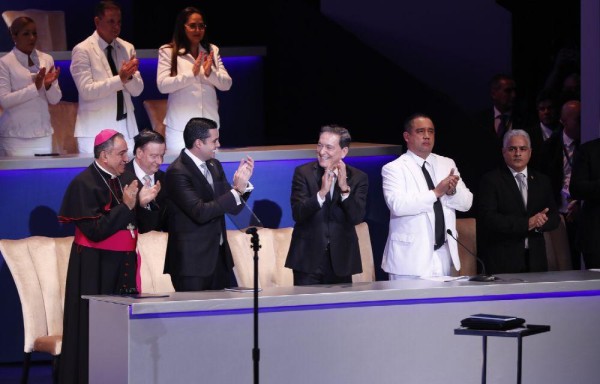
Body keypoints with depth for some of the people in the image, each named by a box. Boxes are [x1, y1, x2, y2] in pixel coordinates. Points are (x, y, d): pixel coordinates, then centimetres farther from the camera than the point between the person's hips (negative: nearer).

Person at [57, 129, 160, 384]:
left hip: (124, 263, 7)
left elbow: (138, 225, 13)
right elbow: (95, 231, -19)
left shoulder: (124, 180, 9)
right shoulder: (84, 183, -12)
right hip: (96, 267, -7)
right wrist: (126, 206, -18)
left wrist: (142, 204, -5)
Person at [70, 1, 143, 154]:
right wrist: (120, 79, -24)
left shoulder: (127, 48, 10)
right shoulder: (83, 50, -4)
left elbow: (137, 90, 7)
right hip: (96, 130, -4)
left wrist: (129, 76, -15)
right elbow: (86, 90, -15)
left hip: (126, 128, 4)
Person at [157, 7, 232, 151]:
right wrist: (191, 73, -21)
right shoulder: (167, 51, 0)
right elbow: (162, 85, -10)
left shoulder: (212, 50, 11)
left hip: (209, 124, 3)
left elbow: (226, 84, 6)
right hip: (180, 126, -3)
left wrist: (210, 73, -14)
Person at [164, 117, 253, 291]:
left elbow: (233, 207, 13)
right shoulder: (177, 172, -14)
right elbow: (200, 212, -23)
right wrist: (236, 190, -23)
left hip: (219, 258, 8)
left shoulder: (214, 166, 12)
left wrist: (243, 183, -5)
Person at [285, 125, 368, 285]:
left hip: (341, 260, 1)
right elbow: (297, 214, -11)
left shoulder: (358, 178, 2)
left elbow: (357, 217, -9)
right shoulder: (303, 173, -1)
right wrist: (322, 192, -25)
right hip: (308, 258, -1)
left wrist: (344, 188, -21)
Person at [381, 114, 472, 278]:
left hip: (444, 254, 5)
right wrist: (436, 193, -21)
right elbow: (397, 205, -19)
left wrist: (452, 191, -12)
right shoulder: (394, 169, -2)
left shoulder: (447, 164, 15)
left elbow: (466, 203, 9)